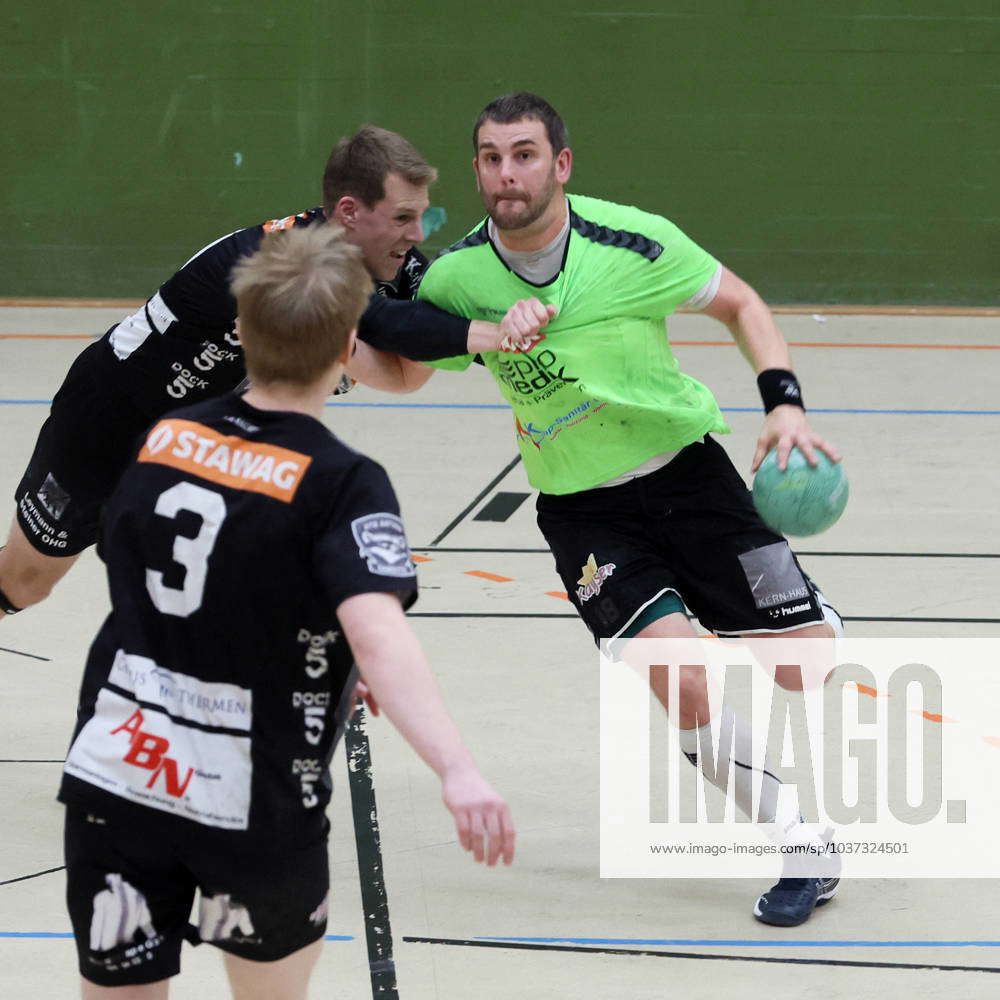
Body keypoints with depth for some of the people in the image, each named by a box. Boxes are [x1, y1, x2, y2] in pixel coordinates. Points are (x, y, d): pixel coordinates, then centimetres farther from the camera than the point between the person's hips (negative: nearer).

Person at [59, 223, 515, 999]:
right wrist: (458, 772, -44)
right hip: (254, 807, -3)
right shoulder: (342, 486, -15)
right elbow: (378, 636, -31)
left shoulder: (165, 439, 4)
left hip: (114, 773, 3)